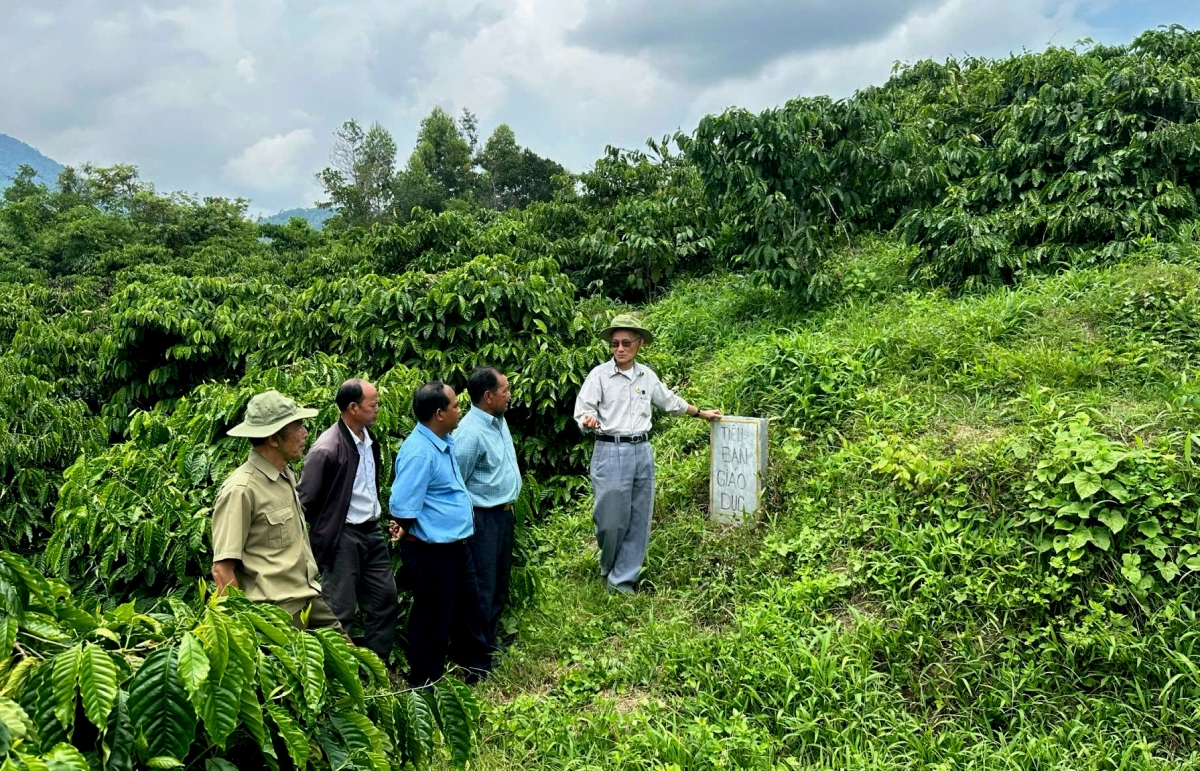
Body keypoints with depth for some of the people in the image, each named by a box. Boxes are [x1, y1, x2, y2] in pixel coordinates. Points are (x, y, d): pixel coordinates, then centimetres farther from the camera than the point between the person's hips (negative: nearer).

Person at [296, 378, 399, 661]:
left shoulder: (369, 440, 4)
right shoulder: (326, 449, -20)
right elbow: (305, 500, -13)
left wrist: (376, 513, 13)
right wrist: (326, 528, -2)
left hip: (372, 532, 8)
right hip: (341, 538, -8)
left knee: (386, 601, 13)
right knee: (340, 611, 3)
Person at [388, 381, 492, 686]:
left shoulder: (445, 442, 5)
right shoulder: (419, 452, -25)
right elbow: (402, 508, -25)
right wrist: (408, 532, -6)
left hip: (456, 546, 9)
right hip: (431, 553, -9)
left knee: (469, 610, 24)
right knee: (433, 622, 8)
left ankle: (478, 669, 43)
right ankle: (426, 686, 27)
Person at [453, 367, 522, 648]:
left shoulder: (499, 420, 5)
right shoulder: (471, 432, -23)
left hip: (504, 514, 9)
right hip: (483, 518, -9)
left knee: (500, 583, 19)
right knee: (483, 587, 2)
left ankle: (491, 639, 34)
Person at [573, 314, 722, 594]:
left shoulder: (647, 375, 11)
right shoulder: (599, 375, -4)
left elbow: (670, 401, 27)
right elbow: (582, 410, -8)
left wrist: (701, 413, 35)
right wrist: (589, 421, -31)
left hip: (642, 452, 5)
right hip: (610, 452, -5)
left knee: (639, 521, 6)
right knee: (611, 519, -4)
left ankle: (621, 580, 16)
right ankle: (606, 569, 25)